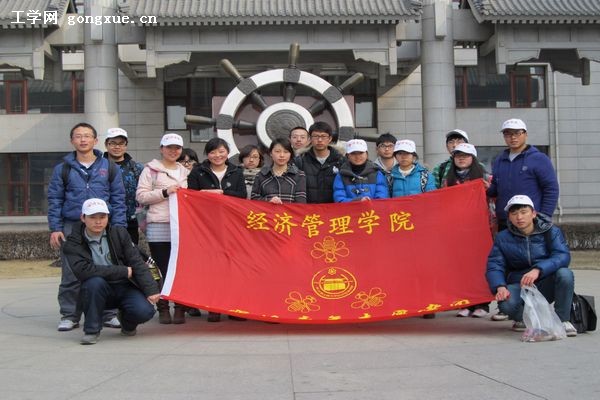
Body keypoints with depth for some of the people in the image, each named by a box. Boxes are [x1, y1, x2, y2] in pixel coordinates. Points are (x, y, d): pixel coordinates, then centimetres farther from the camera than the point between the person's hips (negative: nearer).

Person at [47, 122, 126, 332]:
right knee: (71, 275, 0)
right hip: (71, 227, 0)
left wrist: (118, 227, -1)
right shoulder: (63, 169, 9)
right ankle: (69, 315, 11)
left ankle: (109, 314, 9)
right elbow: (54, 200, 8)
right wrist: (55, 229, -1)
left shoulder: (109, 167, 9)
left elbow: (118, 199, 8)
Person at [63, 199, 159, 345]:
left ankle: (127, 323, 13)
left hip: (124, 288, 2)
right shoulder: (73, 243, -8)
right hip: (99, 290, -2)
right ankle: (91, 331, -14)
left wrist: (151, 291, -17)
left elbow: (137, 263, -4)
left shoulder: (119, 233, 0)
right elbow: (83, 270, -24)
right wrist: (124, 271, -21)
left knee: (145, 311, -25)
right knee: (95, 282, -35)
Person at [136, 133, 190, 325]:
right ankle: (163, 308, 7)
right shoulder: (151, 170, 7)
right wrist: (165, 192, -10)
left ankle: (180, 308, 5)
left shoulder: (185, 172, 22)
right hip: (159, 227, -3)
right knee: (164, 269, -4)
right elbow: (141, 196, -2)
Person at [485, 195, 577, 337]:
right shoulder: (503, 238, 0)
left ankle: (563, 320, -11)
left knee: (565, 274, -33)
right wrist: (500, 287, -29)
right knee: (506, 304, -34)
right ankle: (523, 319, 5)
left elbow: (563, 256, -21)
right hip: (519, 285, 0)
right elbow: (494, 266, -7)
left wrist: (537, 270, -38)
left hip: (546, 285, 0)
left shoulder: (551, 232, -5)